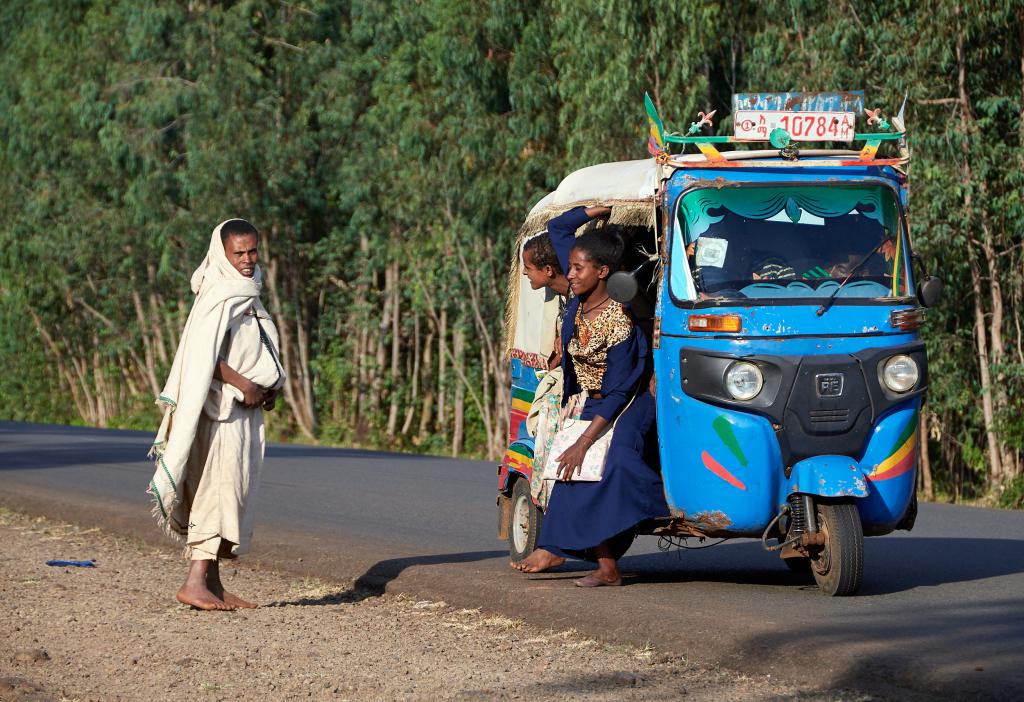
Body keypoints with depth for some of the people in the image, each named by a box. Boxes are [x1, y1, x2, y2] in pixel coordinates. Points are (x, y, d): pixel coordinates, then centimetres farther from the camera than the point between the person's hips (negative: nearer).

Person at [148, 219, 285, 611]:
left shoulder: (245, 294, 16)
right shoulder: (220, 296, -13)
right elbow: (203, 355, -22)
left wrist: (268, 387, 8)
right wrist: (244, 385, -19)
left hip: (243, 408, 10)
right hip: (221, 408, -10)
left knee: (231, 493, 9)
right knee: (219, 489, -13)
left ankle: (212, 583, 12)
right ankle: (195, 582, -15)